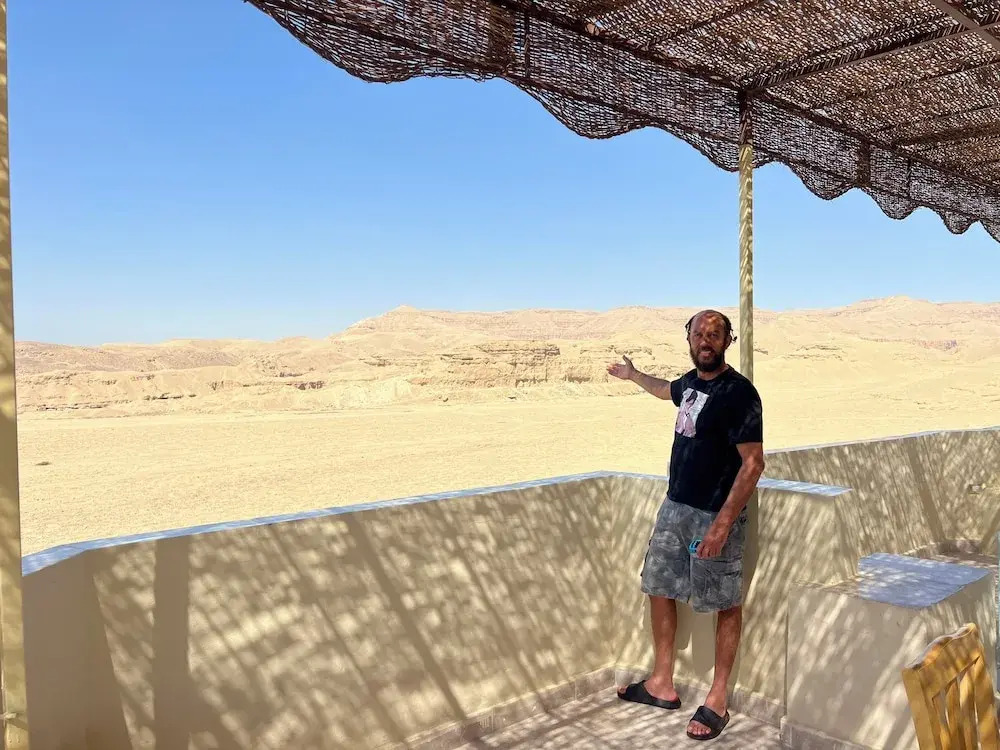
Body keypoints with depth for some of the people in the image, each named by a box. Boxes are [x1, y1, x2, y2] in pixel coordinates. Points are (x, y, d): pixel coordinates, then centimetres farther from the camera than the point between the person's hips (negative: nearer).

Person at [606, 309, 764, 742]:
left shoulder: (738, 393, -18)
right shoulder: (691, 381, 7)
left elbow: (753, 463, -21)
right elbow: (667, 391, 33)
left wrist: (723, 523, -25)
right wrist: (633, 375, 44)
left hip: (714, 515, -8)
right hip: (675, 507, 9)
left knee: (724, 605, 6)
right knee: (659, 589, 13)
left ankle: (718, 701, 19)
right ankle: (661, 685, 28)